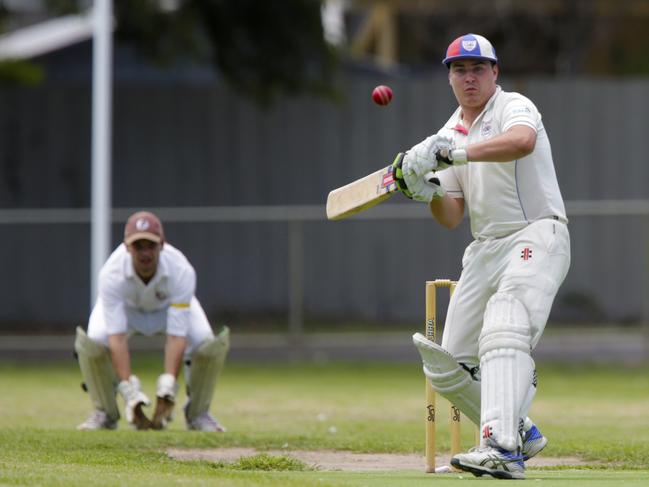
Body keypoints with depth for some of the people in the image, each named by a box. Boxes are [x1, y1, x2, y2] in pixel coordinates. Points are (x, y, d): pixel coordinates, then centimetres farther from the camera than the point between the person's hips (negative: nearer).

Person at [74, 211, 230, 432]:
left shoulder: (181, 271, -38)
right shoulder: (111, 274, -38)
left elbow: (177, 335, -40)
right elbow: (117, 336, -41)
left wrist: (166, 392, -48)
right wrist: (129, 394, -49)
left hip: (171, 305, 0)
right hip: (125, 306, 0)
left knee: (211, 344, -26)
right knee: (91, 343, -30)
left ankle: (198, 413, 0)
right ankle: (105, 413, -4)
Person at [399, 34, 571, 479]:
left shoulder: (513, 107, -4)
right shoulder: (449, 134, 16)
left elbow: (522, 141, -31)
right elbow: (451, 218, 12)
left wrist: (452, 154, -36)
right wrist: (428, 192, -9)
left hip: (537, 237, -8)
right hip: (484, 250, 8)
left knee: (503, 332, -31)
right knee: (447, 367, 5)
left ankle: (503, 450, -43)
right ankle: (520, 432, 25)